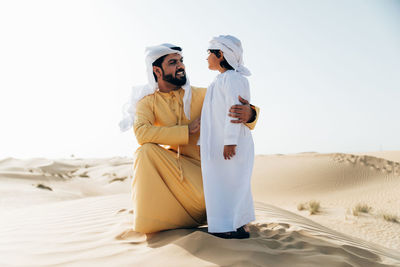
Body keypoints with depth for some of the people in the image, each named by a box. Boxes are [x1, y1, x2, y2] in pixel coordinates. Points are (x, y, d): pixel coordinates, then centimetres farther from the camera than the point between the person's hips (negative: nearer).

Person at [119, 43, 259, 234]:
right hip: (168, 165, 0)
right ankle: (148, 218, -10)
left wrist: (249, 114, -32)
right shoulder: (148, 101, -4)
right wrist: (188, 130, -22)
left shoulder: (201, 95, -3)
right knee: (146, 151, -27)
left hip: (199, 166, 0)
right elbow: (141, 133, -22)